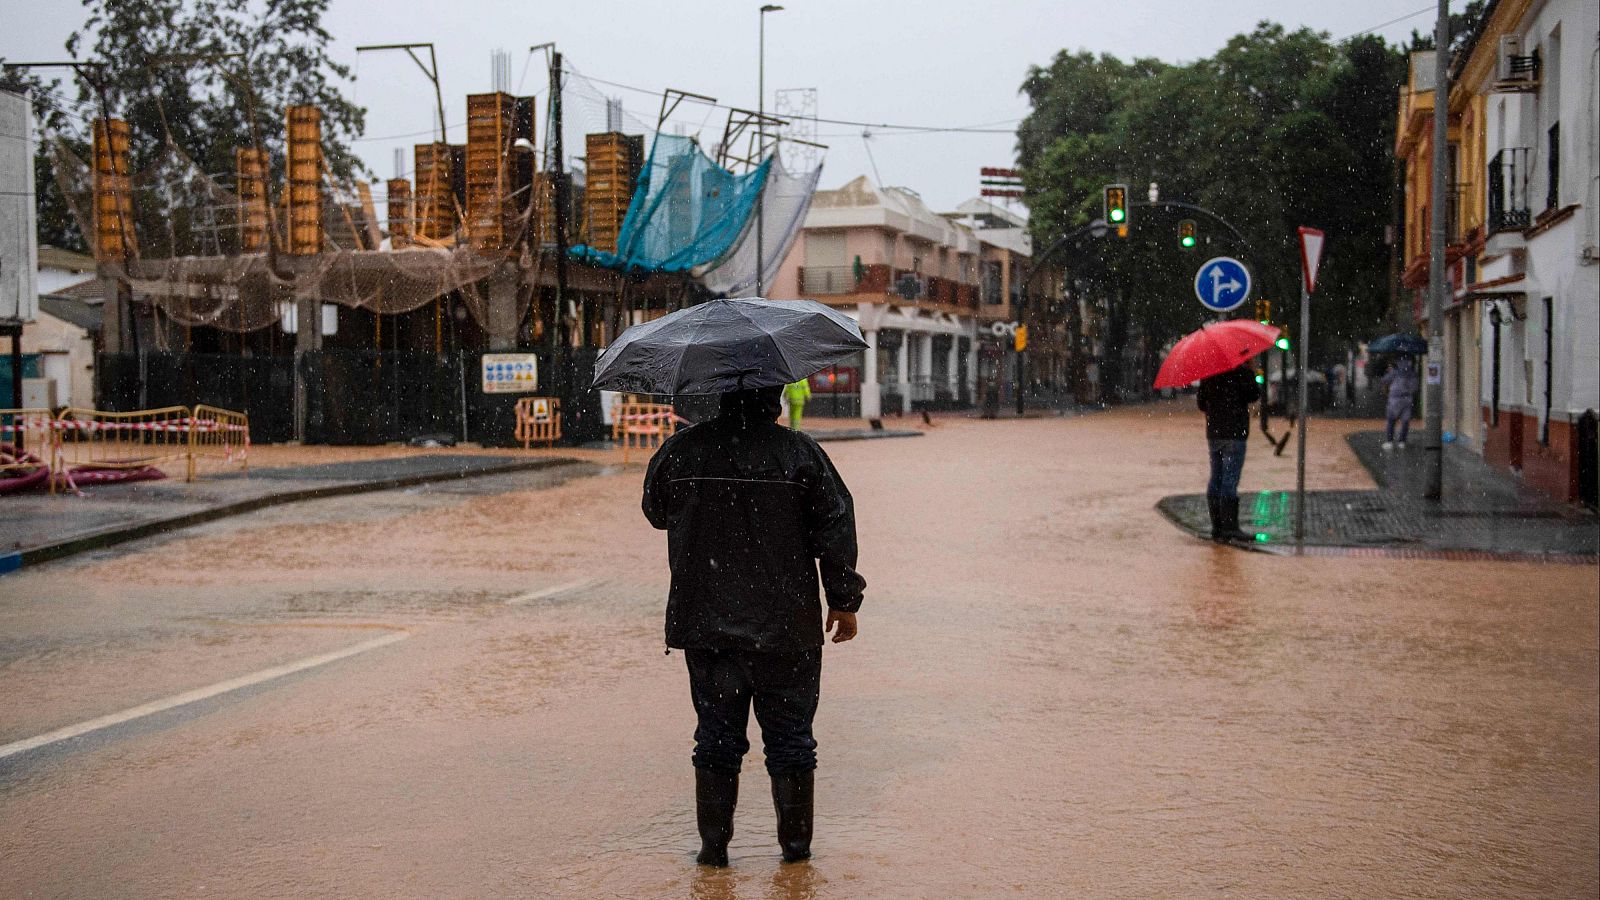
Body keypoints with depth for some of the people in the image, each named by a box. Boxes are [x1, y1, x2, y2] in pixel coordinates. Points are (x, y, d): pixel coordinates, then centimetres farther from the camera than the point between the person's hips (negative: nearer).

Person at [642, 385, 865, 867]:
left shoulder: (680, 450, -2)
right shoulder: (801, 453, -7)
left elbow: (656, 511, 13)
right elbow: (835, 526, -4)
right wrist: (844, 600, 5)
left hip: (706, 627, 2)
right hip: (787, 628, -1)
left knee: (717, 736, 11)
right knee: (789, 736, 10)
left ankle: (714, 844, 13)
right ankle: (796, 842, 16)